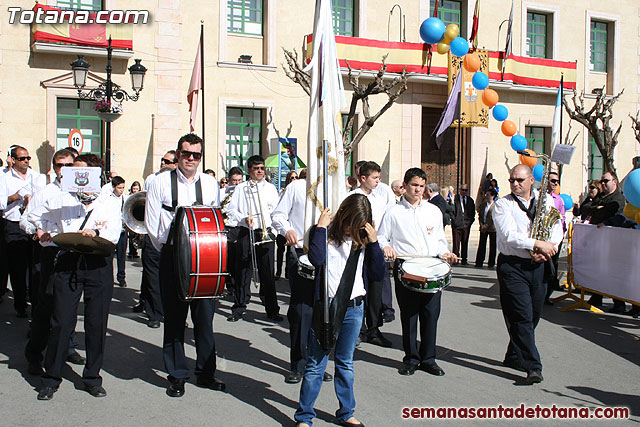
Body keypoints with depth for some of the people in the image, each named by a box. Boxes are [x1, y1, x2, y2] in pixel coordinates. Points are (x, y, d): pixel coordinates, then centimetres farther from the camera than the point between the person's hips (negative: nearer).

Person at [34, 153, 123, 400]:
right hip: (68, 262, 1)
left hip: (98, 265, 0)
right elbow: (35, 216, 25)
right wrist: (46, 232, 8)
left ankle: (92, 377, 15)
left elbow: (113, 235, -5)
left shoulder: (109, 206, 10)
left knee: (96, 323, 3)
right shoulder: (63, 201, 15)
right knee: (61, 322, -2)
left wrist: (96, 233, -25)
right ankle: (51, 378, 10)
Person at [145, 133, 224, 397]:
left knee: (205, 315, 5)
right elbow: (151, 221, 4)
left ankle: (205, 372, 19)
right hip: (172, 256, -2)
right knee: (174, 317, 3)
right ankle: (177, 376, 16)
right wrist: (167, 251, 3)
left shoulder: (210, 184, 10)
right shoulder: (161, 182, 3)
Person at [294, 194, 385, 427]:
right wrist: (321, 227, -18)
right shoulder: (325, 232, -6)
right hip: (325, 306, -3)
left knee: (345, 364, 16)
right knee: (315, 365, 5)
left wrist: (373, 243, -11)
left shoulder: (364, 238, 3)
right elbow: (317, 259, -25)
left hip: (353, 308, 3)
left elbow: (378, 274, -2)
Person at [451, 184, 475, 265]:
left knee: (465, 243, 7)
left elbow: (473, 212, 17)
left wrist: (471, 221, 5)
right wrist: (454, 220, -9)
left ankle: (464, 260, 14)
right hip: (457, 224, -3)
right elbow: (452, 210, -2)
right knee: (456, 243, -5)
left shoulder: (470, 200, 12)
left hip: (467, 224, 3)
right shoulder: (455, 198, -1)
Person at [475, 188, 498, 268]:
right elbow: (480, 215, 14)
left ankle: (491, 263, 11)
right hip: (483, 228, 4)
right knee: (481, 245, 1)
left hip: (492, 228, -4)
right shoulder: (483, 204, 12)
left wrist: (487, 225, -10)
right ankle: (479, 262, 5)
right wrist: (481, 224, 0)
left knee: (492, 246, 2)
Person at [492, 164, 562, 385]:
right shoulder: (502, 204, -3)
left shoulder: (546, 200, 11)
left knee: (533, 315, 11)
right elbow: (509, 235, -15)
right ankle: (533, 366, -6)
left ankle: (514, 357, 28)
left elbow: (557, 228, 8)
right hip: (512, 266, -5)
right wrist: (538, 244, -19)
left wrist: (550, 248, -11)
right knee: (522, 316, -9)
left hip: (539, 266, 5)